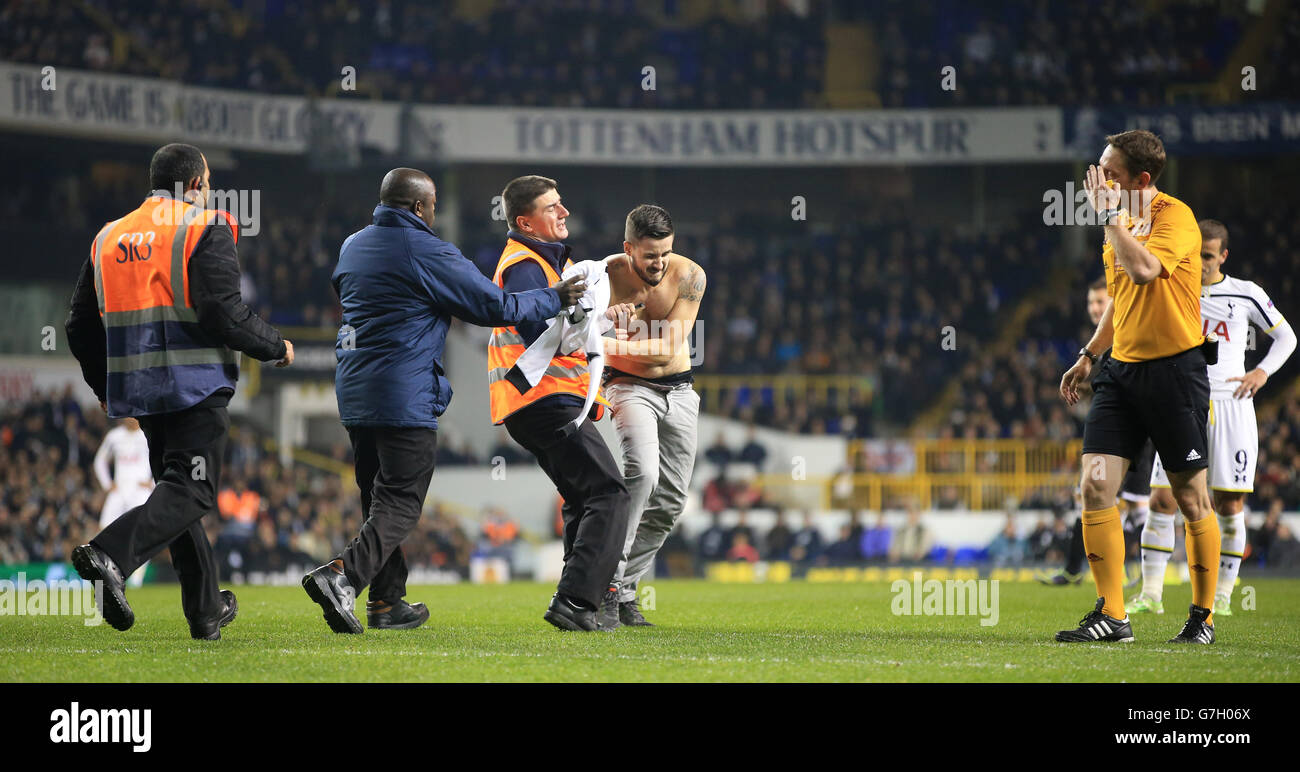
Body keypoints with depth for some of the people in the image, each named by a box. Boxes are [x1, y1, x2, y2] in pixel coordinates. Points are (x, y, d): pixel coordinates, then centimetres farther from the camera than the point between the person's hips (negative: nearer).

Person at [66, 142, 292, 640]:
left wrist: (105, 387, 29)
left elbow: (80, 327, 15)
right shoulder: (206, 230, -5)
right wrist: (276, 347, 1)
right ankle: (111, 554, -32)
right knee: (190, 492, -8)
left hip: (136, 388, 7)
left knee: (177, 486, 15)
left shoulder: (108, 238, 14)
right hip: (196, 386, -6)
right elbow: (223, 313, -15)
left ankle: (207, 612, 16)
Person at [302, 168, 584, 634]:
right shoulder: (427, 254, -11)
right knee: (401, 504, -6)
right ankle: (344, 574, -25)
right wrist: (554, 299, 6)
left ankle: (387, 602, 17)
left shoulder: (352, 246, 12)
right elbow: (497, 307, -8)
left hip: (354, 392, 8)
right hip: (405, 398, -8)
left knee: (380, 498, 15)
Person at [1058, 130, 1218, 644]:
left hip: (1175, 367, -7)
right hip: (1122, 366, 7)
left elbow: (1143, 270, -31)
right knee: (1095, 487, -6)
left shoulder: (1174, 216, -12)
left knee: (1191, 500, 2)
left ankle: (1203, 616, 16)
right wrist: (1089, 355, 24)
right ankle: (1111, 615, -2)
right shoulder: (1121, 224, 12)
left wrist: (1110, 216, -21)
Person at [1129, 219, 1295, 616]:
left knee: (1229, 505, -2)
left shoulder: (1245, 294, 5)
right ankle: (1151, 593, -2)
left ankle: (1222, 594, 7)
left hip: (1231, 405, -1)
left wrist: (1263, 371, 0)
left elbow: (1286, 336, 15)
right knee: (1163, 501, -7)